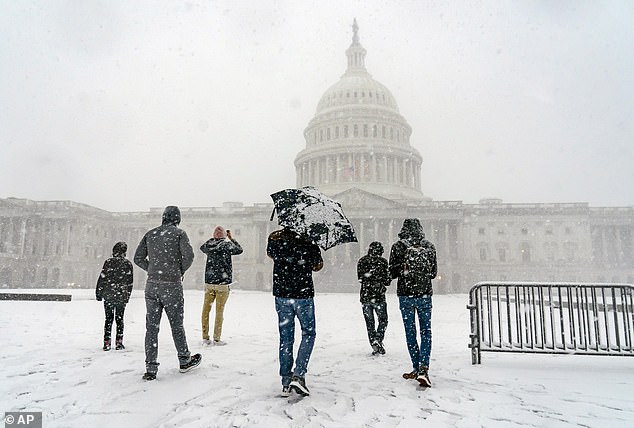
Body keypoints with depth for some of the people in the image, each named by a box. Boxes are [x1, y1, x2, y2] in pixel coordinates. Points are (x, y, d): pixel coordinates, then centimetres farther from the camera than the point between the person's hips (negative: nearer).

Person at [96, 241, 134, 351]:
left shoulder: (108, 262, -4)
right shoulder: (128, 264, 1)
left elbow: (102, 279, -3)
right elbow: (130, 282, 6)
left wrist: (98, 294, 6)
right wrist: (127, 296, 15)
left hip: (108, 296, -1)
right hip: (122, 296, 1)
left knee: (108, 319, 7)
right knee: (119, 319, 10)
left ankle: (107, 343, 6)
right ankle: (119, 342, 10)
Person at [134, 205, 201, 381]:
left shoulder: (150, 234, 9)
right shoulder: (179, 233, -4)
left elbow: (138, 258, 9)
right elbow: (188, 255, -15)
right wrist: (181, 271, 3)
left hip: (152, 285, 4)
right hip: (172, 285, -3)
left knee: (151, 326, 8)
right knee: (177, 325, 10)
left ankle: (151, 369, 10)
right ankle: (185, 361, 26)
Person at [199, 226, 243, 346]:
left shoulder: (208, 244, 2)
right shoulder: (227, 245, -9)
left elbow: (202, 247, 26)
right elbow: (239, 250, 6)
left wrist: (213, 239, 23)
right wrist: (231, 238, 12)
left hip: (208, 282, 4)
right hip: (223, 282, -4)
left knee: (206, 309, 11)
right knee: (219, 310, 2)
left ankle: (205, 337, 15)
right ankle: (216, 338, 5)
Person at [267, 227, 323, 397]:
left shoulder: (275, 239, -2)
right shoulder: (310, 243, -7)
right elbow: (318, 266, 8)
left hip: (281, 295, 3)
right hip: (304, 295, -2)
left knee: (285, 337, 11)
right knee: (308, 334, 13)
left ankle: (286, 382, 15)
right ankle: (298, 374, 0)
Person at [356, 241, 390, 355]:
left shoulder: (362, 261, 4)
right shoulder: (382, 261, -6)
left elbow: (360, 278, 10)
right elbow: (387, 281, -5)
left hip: (365, 296, 3)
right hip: (379, 297, -3)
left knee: (369, 323, 11)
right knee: (383, 320, 13)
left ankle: (374, 345, 9)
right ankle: (378, 340, -3)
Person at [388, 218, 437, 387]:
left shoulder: (398, 247, -5)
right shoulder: (429, 247, 1)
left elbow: (392, 272, -4)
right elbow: (433, 272, 8)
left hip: (405, 294, -1)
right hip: (425, 294, 1)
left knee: (410, 332, 10)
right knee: (426, 332, 7)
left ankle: (417, 368, 16)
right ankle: (423, 368, -5)